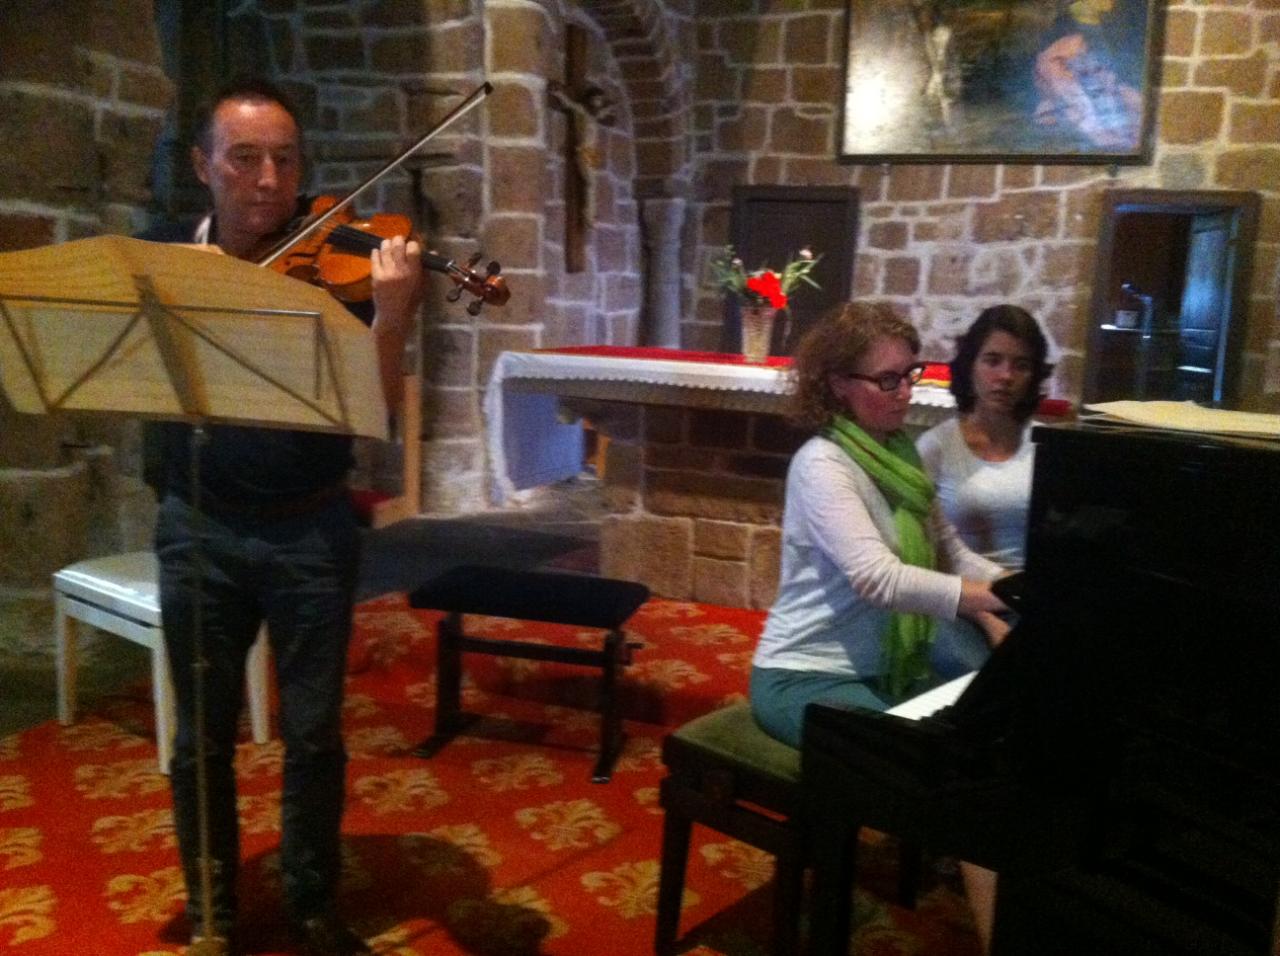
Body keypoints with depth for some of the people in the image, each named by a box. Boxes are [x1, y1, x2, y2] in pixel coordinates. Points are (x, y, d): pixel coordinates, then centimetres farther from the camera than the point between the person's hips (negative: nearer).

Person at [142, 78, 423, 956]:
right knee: (203, 737, 11)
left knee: (314, 733, 7)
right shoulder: (162, 256, 3)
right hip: (199, 530, 2)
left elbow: (374, 408, -14)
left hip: (312, 530, -1)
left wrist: (392, 318, -33)